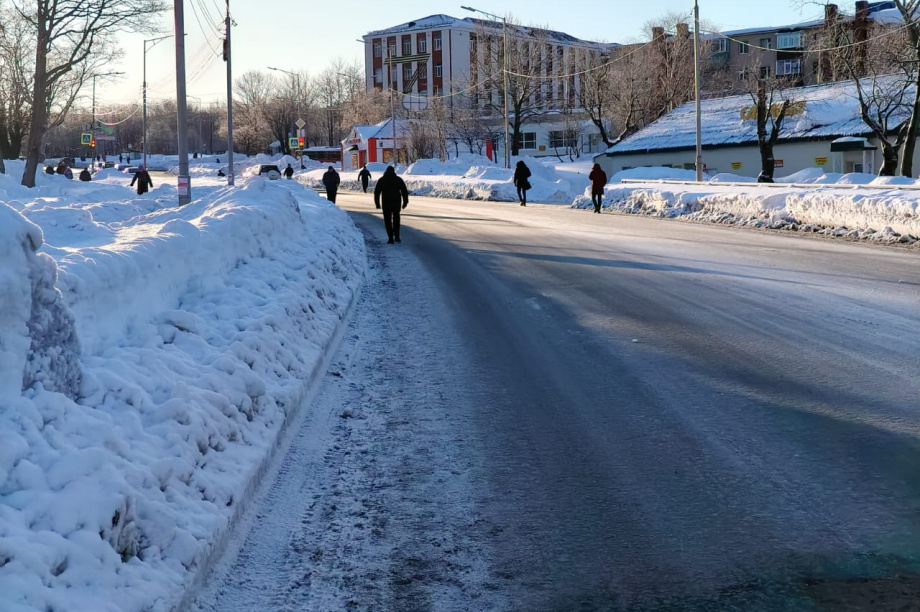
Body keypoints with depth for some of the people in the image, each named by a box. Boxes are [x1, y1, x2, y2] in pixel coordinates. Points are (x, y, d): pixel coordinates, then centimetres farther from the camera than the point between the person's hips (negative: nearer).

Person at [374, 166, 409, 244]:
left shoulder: (382, 180, 5)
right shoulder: (398, 179, 5)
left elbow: (376, 192, 2)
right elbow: (404, 191, 1)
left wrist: (377, 203, 7)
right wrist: (405, 201, 4)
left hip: (386, 203, -1)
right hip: (397, 202, 1)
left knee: (388, 220, 7)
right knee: (396, 219, 17)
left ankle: (390, 238, 2)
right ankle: (396, 236, 9)